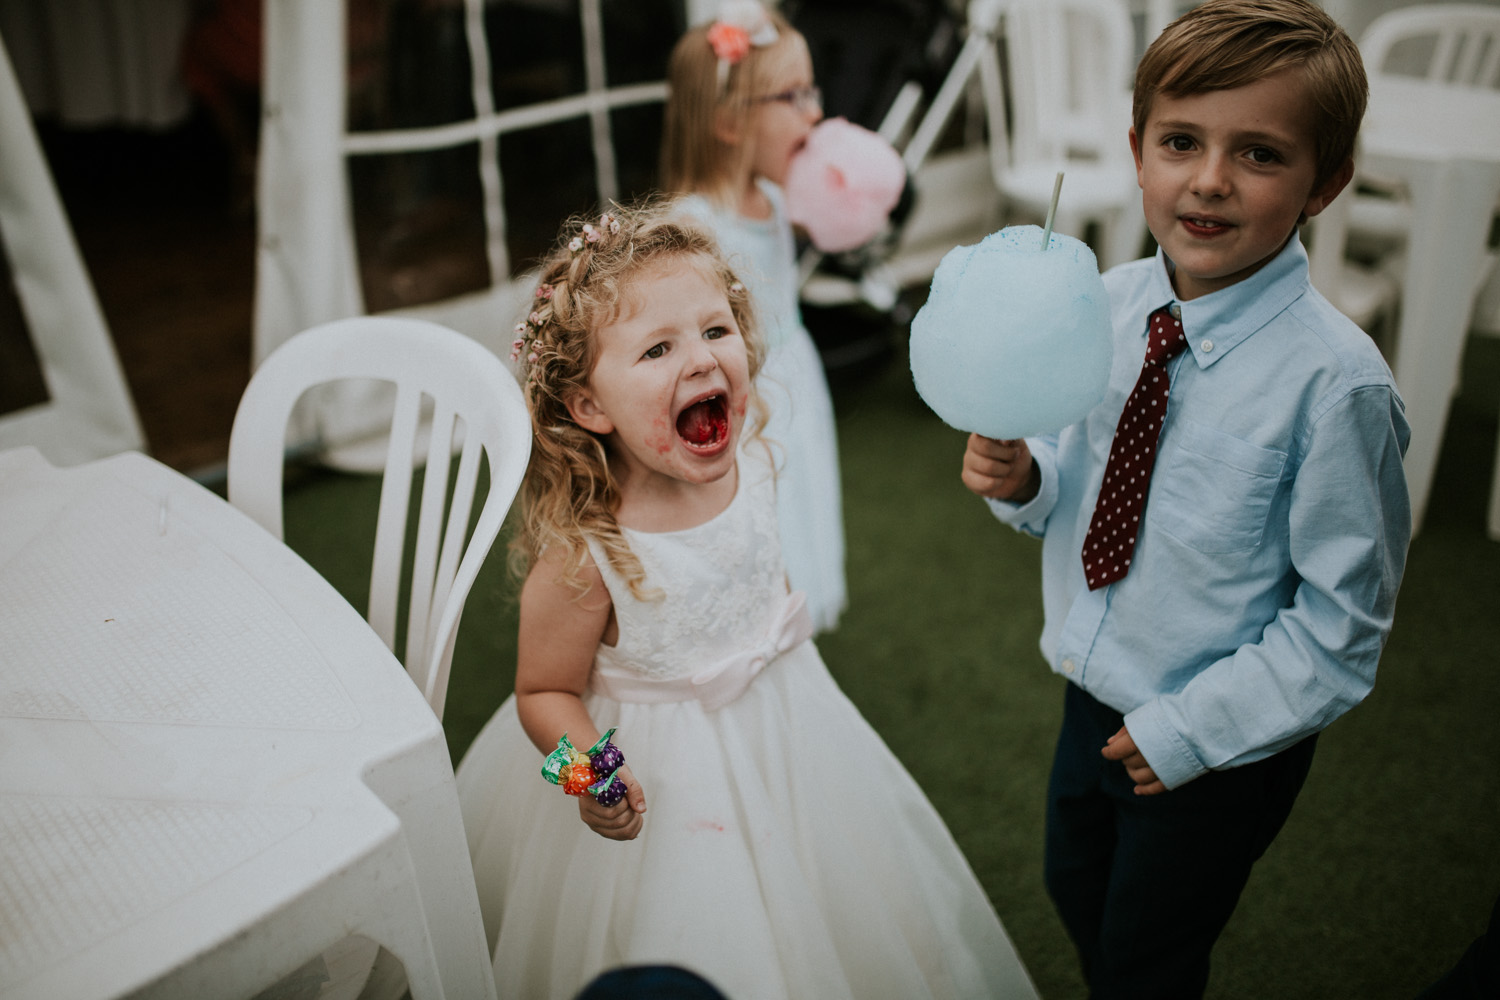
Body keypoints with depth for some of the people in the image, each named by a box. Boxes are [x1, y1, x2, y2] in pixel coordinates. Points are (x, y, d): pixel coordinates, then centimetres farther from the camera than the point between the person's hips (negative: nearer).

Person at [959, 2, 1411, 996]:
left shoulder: (1335, 382, -28)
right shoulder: (1108, 302, -10)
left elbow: (1341, 625, -21)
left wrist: (1188, 731, -19)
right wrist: (1023, 476, -16)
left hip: (1218, 744, -5)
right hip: (1094, 694, 6)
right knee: (1074, 890, 29)